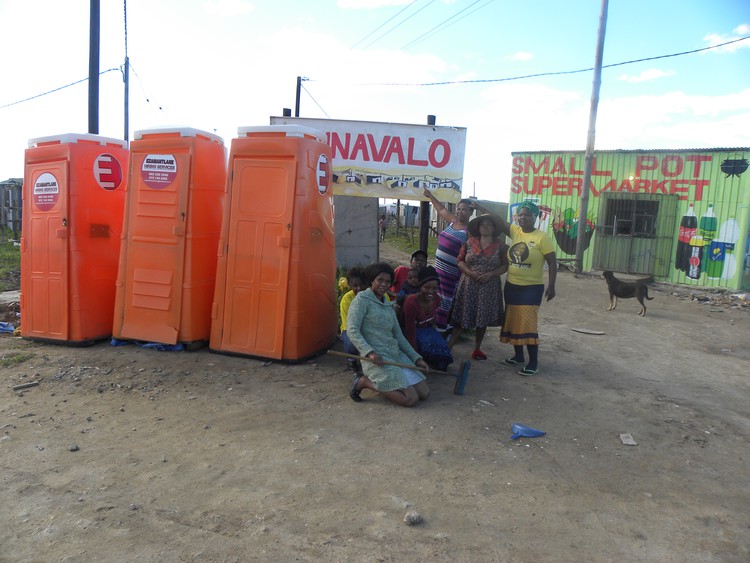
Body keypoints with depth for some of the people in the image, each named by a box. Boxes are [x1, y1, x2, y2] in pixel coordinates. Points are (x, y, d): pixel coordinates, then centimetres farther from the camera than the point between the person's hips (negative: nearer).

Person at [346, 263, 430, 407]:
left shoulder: (387, 305, 19)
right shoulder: (362, 299, -4)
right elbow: (352, 330, -13)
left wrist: (416, 358, 12)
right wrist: (369, 352, -26)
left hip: (397, 356, 8)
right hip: (376, 359, -8)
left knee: (424, 393, -2)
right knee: (410, 399, -17)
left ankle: (380, 381, 12)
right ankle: (364, 381, -3)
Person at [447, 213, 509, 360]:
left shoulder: (500, 245, 1)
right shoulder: (470, 242, 3)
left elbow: (505, 266, -2)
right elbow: (460, 260, 4)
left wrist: (489, 274, -15)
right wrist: (469, 272, -14)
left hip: (489, 287, 0)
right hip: (468, 285, 0)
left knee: (483, 319, 9)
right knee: (461, 317, 1)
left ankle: (477, 349, 23)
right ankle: (449, 347, 7)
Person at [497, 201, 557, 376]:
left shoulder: (541, 237, -10)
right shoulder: (515, 231, 4)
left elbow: (552, 263, -10)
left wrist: (551, 286, -15)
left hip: (532, 288, -6)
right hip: (511, 286, 6)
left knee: (528, 324, -8)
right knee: (513, 322, 13)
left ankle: (533, 362, 0)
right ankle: (518, 355, 28)